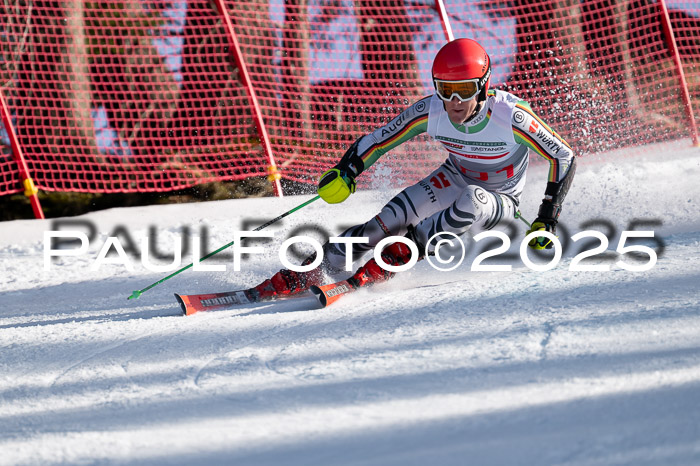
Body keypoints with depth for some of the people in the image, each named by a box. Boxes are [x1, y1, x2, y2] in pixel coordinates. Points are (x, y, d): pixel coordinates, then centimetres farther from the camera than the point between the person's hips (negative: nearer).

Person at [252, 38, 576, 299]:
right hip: (453, 180, 3)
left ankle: (397, 256, -29)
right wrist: (345, 172, -25)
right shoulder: (430, 112, -22)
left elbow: (564, 157, -21)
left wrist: (546, 220, -24)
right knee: (392, 218, -21)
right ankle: (309, 272, -15)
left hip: (498, 203, -3)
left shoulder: (510, 115, -32)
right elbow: (379, 140, -8)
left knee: (471, 199, -38)